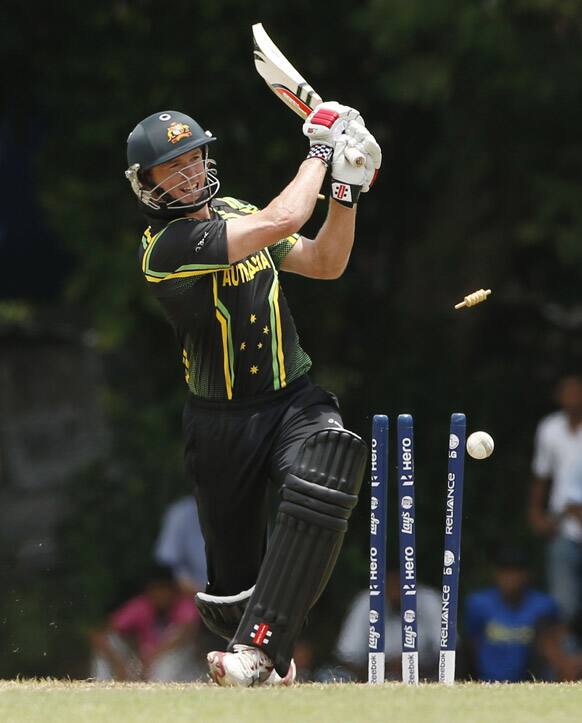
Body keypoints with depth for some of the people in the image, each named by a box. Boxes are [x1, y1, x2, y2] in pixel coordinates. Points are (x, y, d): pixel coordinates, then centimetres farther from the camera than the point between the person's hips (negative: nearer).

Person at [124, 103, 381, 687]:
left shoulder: (233, 212, 7)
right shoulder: (165, 247, -19)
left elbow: (325, 263, 11)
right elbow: (280, 221, -27)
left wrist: (345, 194, -4)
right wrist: (320, 152, -14)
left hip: (294, 399, 4)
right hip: (222, 423, -4)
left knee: (325, 476, -30)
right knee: (234, 579, 3)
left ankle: (256, 652, -33)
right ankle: (262, 658, 38)